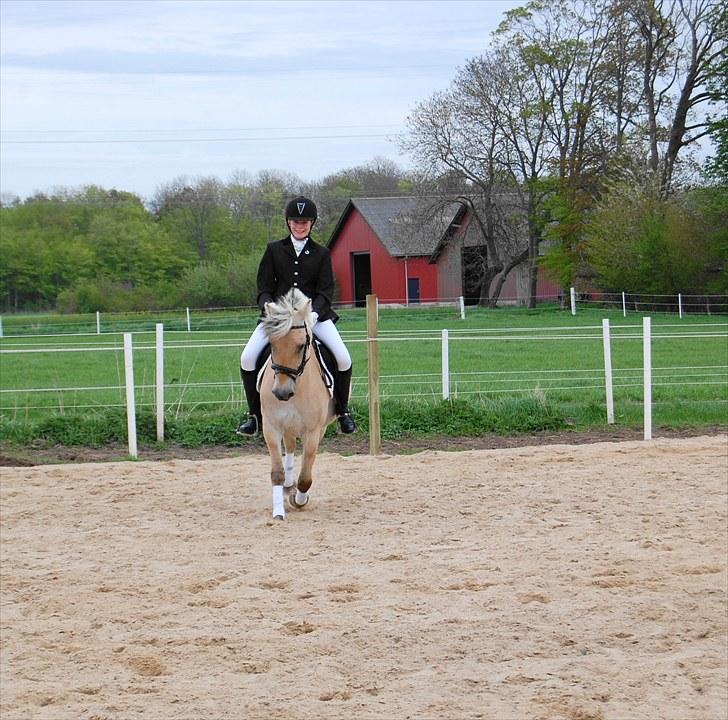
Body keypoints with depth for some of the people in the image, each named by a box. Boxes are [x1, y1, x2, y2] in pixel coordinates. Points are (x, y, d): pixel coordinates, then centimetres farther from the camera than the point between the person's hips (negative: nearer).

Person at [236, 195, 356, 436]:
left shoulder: (321, 254, 5)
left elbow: (326, 292, -1)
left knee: (343, 358, -19)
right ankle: (254, 415, -2)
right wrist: (269, 308, -17)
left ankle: (343, 412, 2)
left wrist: (313, 313, -21)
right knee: (247, 358, -18)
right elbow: (264, 288, 4)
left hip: (314, 313, 0)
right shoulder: (274, 250, 6)